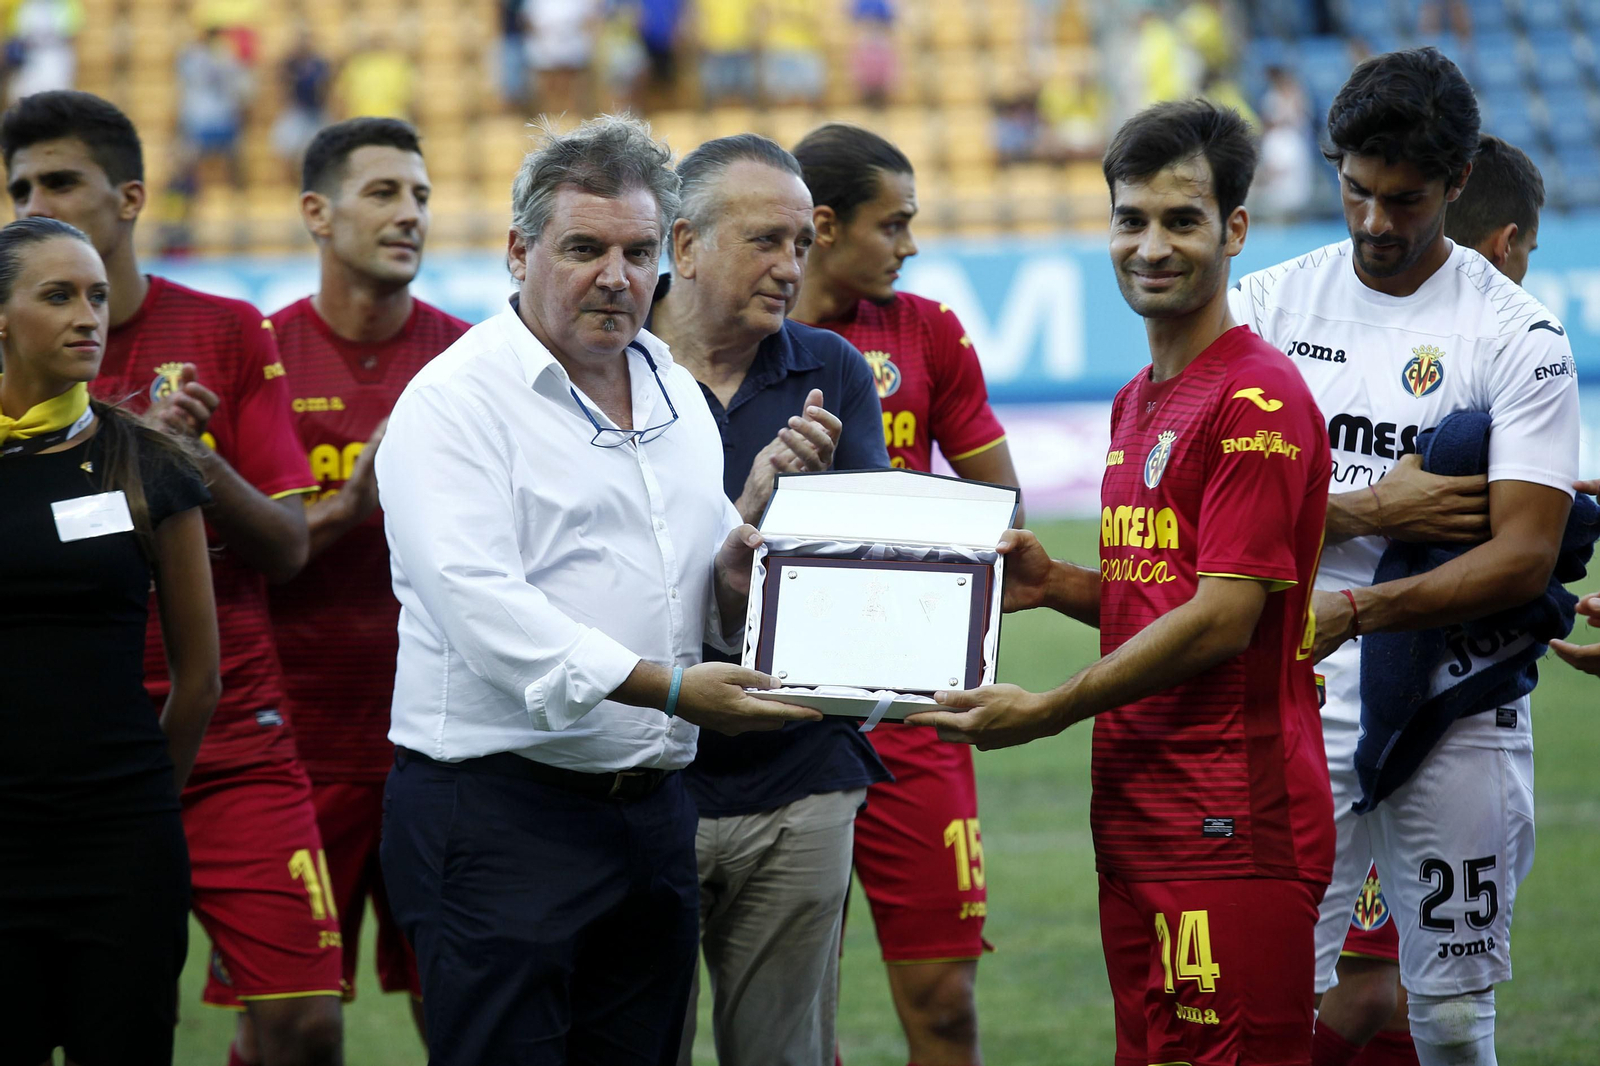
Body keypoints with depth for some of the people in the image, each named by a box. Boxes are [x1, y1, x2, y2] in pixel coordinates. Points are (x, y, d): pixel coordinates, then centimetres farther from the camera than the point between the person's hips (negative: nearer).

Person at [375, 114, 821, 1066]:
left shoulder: (676, 396, 17)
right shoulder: (456, 399, -7)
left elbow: (711, 589, 25)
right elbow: (479, 601, -20)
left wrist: (734, 581, -1)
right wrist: (666, 687, -25)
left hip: (654, 809, 7)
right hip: (496, 811, -7)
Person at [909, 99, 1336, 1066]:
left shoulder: (1256, 397, -12)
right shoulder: (1137, 404, 18)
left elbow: (1223, 618, -16)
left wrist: (1048, 713, -13)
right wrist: (1054, 584, 5)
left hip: (1234, 826, -9)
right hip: (1136, 816, 9)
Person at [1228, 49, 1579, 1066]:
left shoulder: (1519, 335, -5)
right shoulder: (1274, 303, 6)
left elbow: (1525, 557, -13)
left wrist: (1351, 612, -24)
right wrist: (1372, 509, -12)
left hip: (1456, 717, -2)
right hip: (1300, 711, 2)